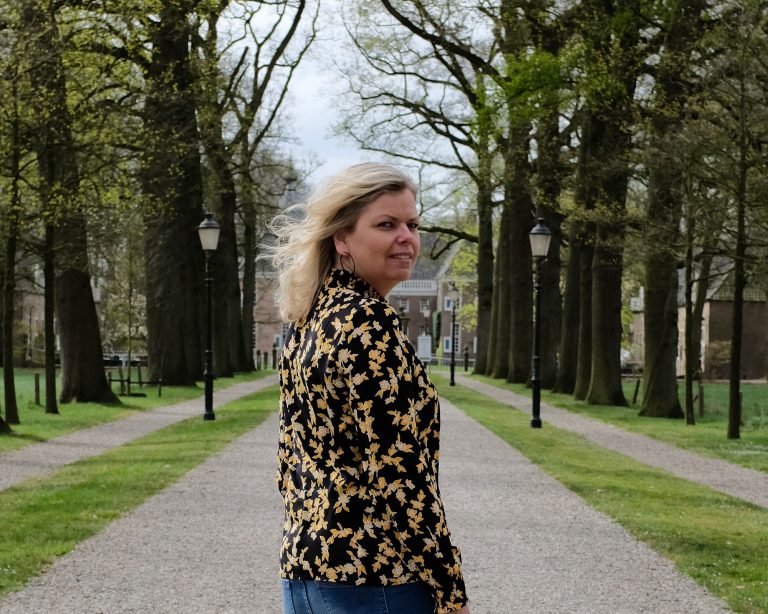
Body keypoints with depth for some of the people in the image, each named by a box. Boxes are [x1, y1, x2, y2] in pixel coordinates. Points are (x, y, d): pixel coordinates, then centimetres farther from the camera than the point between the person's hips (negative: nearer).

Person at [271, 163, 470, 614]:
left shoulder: (308, 321, 10)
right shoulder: (369, 321, -15)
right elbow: (399, 470, -20)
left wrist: (314, 545, 20)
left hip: (305, 566, 9)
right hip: (370, 576, -9)